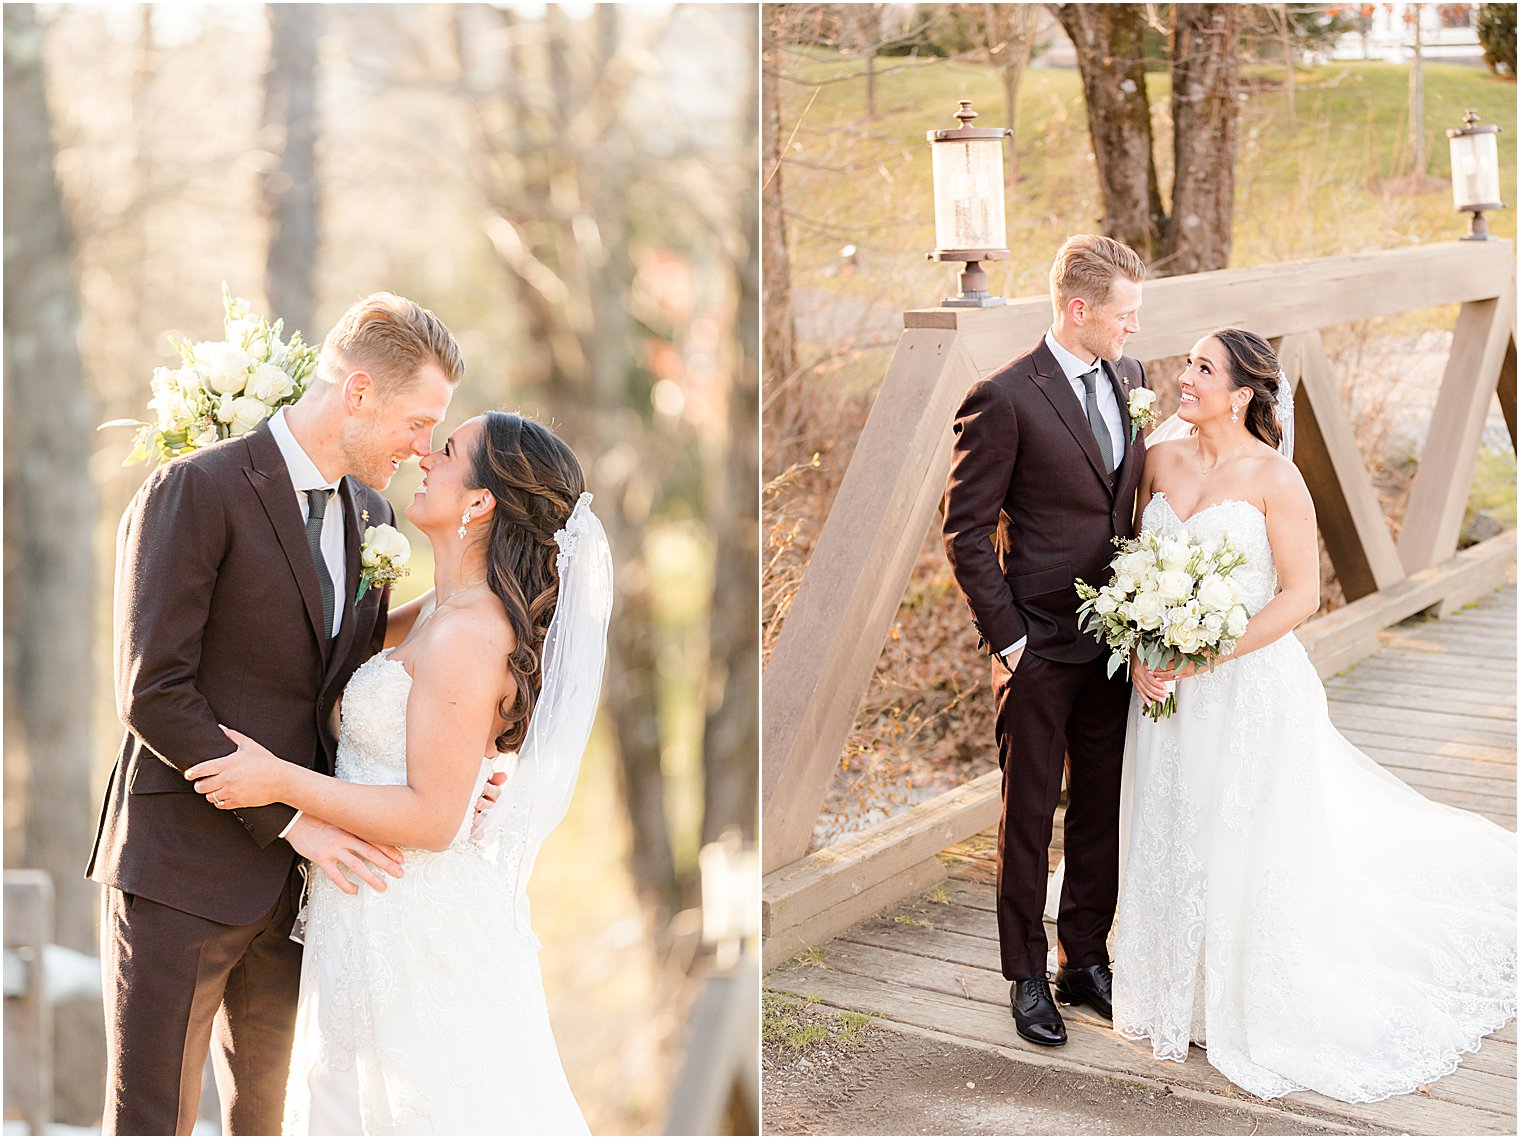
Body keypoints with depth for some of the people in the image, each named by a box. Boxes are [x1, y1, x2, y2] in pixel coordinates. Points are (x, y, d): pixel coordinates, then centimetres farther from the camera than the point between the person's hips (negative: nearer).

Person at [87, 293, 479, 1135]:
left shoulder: (372, 513, 10)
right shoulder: (195, 491, -12)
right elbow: (152, 694, -17)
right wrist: (289, 816, -18)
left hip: (297, 870, 7)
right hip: (182, 871, -6)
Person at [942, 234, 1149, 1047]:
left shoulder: (1128, 378, 6)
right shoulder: (1003, 399, -15)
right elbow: (966, 531, -12)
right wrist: (1005, 639, -13)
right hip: (1040, 644, -6)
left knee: (1104, 810, 14)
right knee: (1029, 813, 7)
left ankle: (1086, 961, 30)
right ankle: (1027, 977, 22)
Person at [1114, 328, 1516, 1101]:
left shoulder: (1274, 478, -13)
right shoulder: (1161, 459, 3)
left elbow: (1301, 594, -13)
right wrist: (1138, 651, -3)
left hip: (1251, 687, -5)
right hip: (1167, 689, 5)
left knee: (1248, 853, 3)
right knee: (1173, 842, 14)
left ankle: (1266, 1015, 22)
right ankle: (1182, 997, 33)